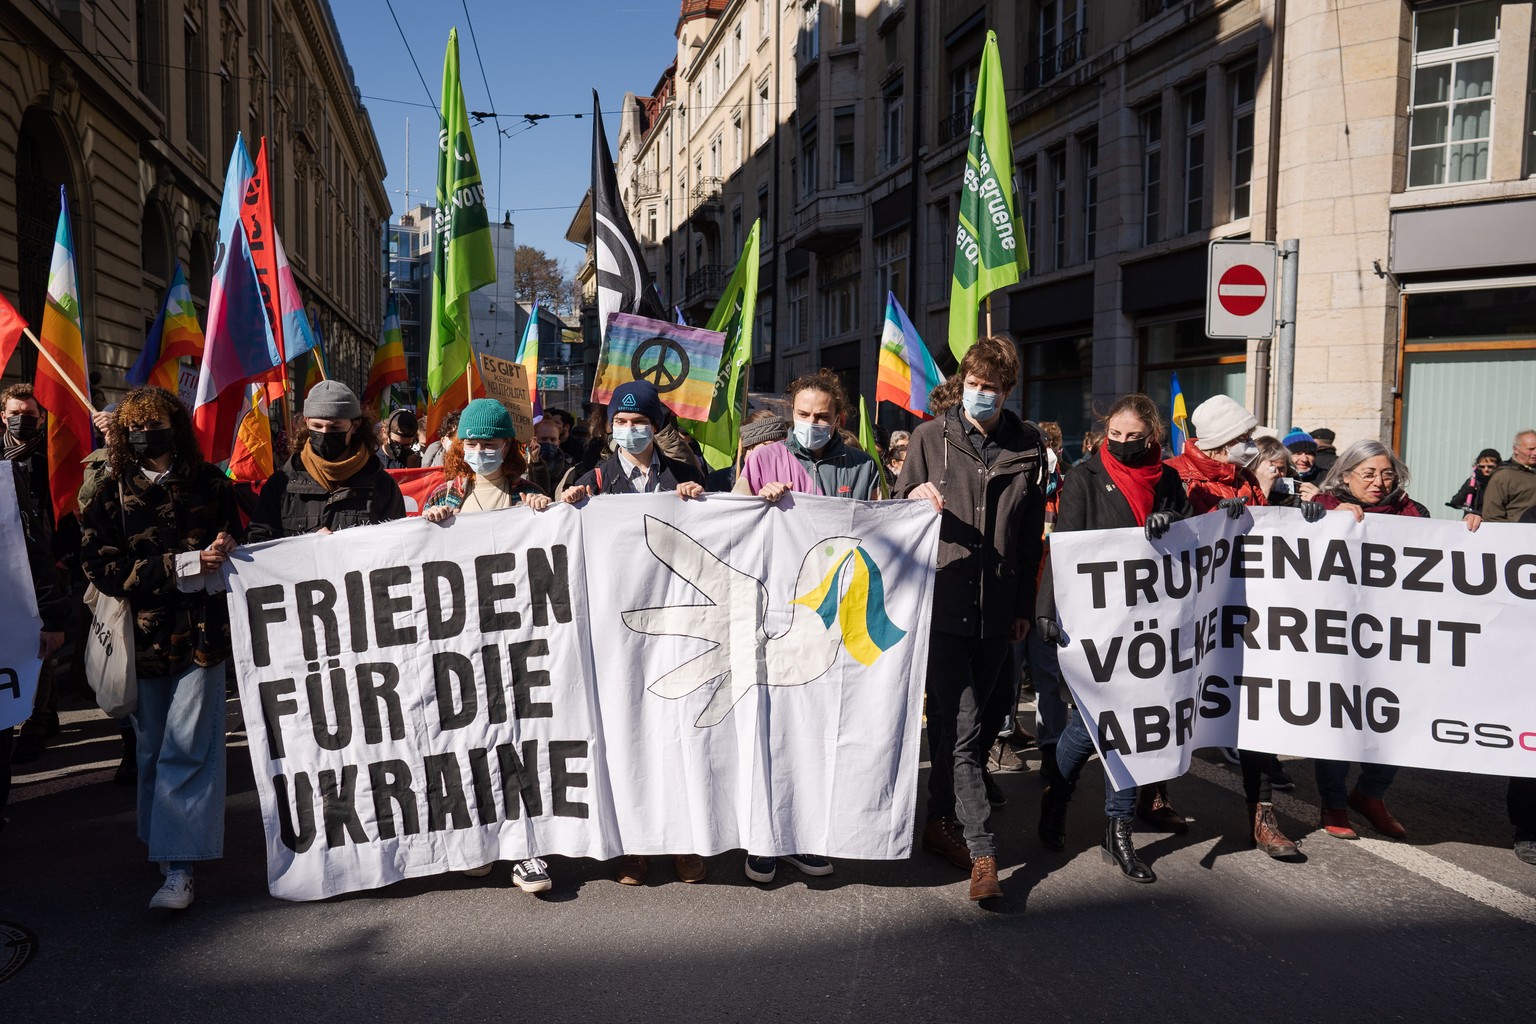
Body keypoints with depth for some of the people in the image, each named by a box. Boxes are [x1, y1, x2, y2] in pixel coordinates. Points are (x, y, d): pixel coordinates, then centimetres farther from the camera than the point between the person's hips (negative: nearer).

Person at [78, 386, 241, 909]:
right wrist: (179, 566, -14)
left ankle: (179, 866, -3)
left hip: (201, 633, -2)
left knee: (187, 748, -6)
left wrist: (226, 552, -7)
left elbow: (235, 540, 17)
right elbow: (99, 566, -5)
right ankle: (161, 843, 28)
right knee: (151, 748, 11)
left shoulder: (210, 485, 4)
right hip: (142, 636, 2)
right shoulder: (111, 495, 3)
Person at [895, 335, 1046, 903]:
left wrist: (1025, 605, 13)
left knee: (958, 723, 14)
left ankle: (941, 822, 30)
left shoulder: (1028, 447, 8)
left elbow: (1031, 534, 13)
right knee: (962, 729, -8)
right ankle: (982, 853, -3)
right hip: (940, 602, -3)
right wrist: (916, 498, -14)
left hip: (995, 610, 3)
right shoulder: (930, 438, 2)